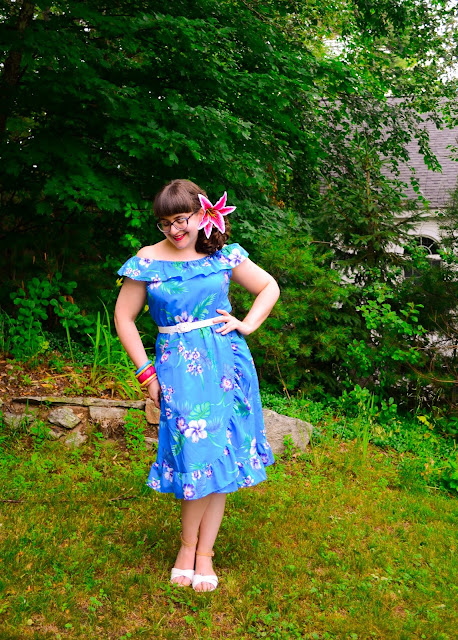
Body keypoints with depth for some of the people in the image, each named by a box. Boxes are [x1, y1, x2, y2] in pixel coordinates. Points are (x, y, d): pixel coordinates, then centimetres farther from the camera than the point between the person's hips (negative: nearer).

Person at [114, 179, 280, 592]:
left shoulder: (222, 255, 4)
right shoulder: (148, 262, 0)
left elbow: (270, 287, 16)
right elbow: (124, 318, 5)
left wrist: (247, 325, 2)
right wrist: (146, 371, 1)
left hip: (226, 363, 2)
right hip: (178, 367, -2)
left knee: (220, 454, 3)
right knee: (197, 453, -6)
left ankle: (203, 551, 17)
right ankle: (190, 545, 17)